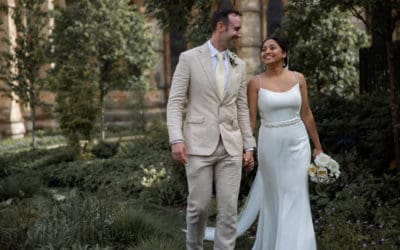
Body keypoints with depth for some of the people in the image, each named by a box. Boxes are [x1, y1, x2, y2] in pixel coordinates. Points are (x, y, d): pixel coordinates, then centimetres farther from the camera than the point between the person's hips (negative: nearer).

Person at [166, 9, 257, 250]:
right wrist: (177, 139, -16)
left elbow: (242, 109, 13)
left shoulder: (240, 65, 12)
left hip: (231, 146, 4)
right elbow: (175, 102, -4)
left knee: (229, 208, 1)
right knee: (199, 205, 2)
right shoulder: (189, 58, -1)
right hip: (199, 144, -3)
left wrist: (249, 146, 8)